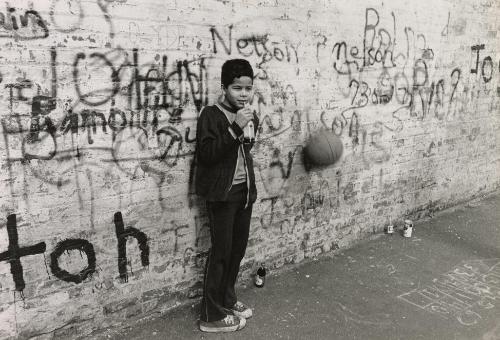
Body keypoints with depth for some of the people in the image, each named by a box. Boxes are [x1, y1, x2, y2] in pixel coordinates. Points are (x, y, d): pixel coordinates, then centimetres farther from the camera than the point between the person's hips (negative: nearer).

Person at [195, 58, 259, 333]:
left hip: (245, 190, 7)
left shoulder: (250, 117, 8)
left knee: (238, 247, 13)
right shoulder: (211, 115, -12)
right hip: (221, 193, -7)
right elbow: (206, 154, -24)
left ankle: (226, 300, 32)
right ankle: (211, 316, 10)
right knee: (221, 251, -2)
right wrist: (235, 127, -28)